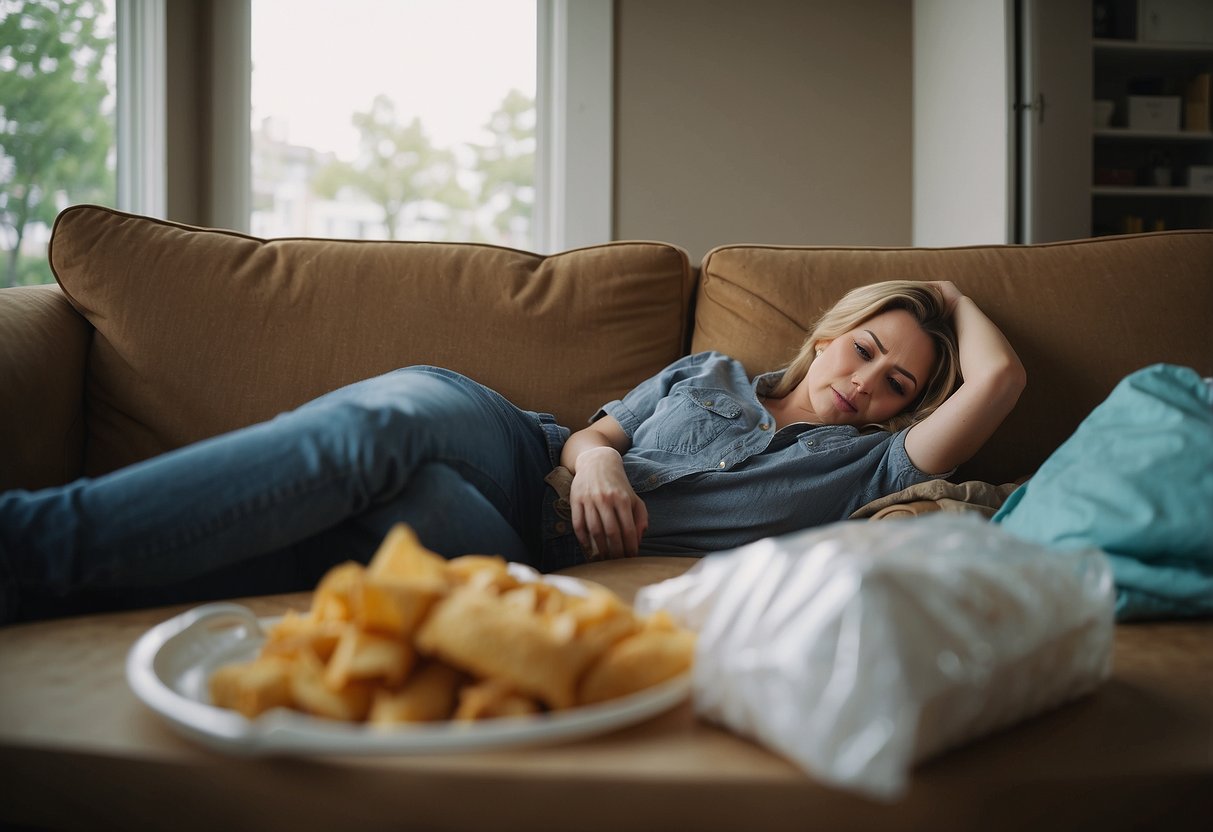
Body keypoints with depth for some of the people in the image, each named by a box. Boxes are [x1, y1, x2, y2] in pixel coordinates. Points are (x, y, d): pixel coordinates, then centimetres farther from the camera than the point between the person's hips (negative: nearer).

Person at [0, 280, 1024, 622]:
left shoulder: (857, 465, 16)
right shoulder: (707, 375, 23)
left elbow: (998, 378, 9)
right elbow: (588, 436, 14)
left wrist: (950, 295, 26)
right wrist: (593, 456, -9)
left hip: (532, 554, -2)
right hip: (509, 446, 2)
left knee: (396, 532, -34)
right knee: (382, 418, -34)